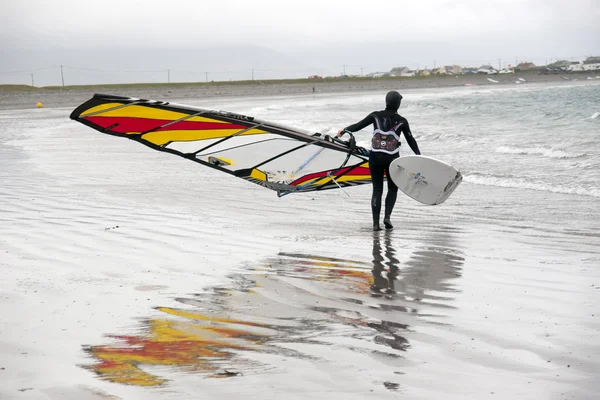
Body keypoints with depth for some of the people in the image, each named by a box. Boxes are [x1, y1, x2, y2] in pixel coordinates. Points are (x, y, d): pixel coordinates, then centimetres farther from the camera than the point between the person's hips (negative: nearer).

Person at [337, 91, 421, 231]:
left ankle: (376, 222, 0)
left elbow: (357, 126, 3)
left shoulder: (376, 116, 1)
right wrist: (419, 157, 15)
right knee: (393, 189, 16)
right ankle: (387, 216, -4)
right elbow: (411, 140, 6)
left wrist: (343, 131, 18)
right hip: (392, 159, -1)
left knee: (377, 189, 8)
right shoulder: (401, 121, -1)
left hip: (375, 157, 1)